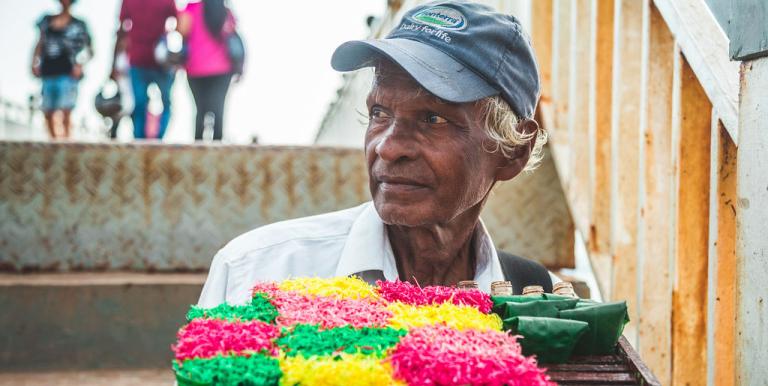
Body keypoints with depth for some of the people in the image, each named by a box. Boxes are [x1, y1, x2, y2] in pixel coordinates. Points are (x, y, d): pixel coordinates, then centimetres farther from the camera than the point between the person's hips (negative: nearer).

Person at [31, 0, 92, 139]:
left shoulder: (78, 25, 6)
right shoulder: (47, 21, 16)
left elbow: (87, 48, 3)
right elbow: (40, 43, 18)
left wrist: (79, 65, -12)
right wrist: (35, 63, 7)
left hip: (66, 72, -4)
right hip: (48, 70, 4)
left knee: (65, 109, -16)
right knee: (48, 111, 6)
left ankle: (66, 136, -15)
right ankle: (53, 138, 19)